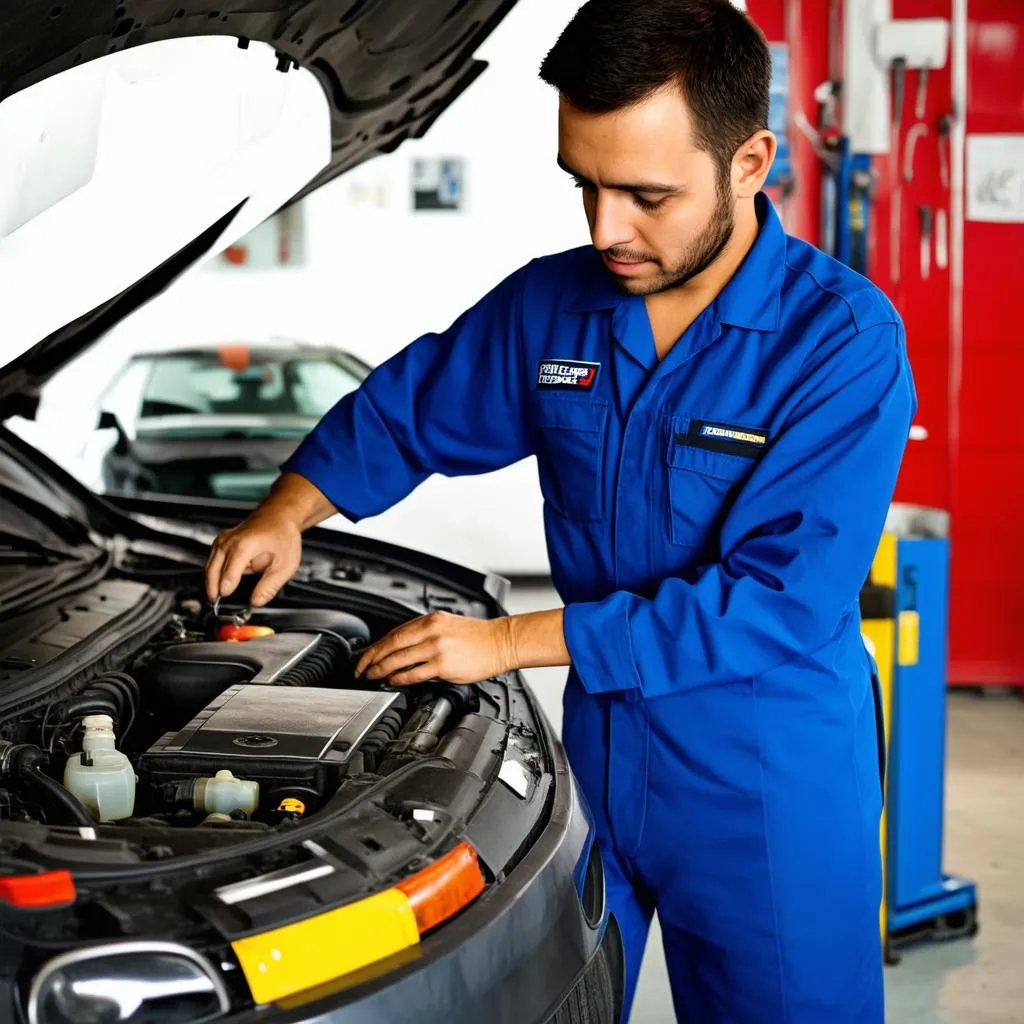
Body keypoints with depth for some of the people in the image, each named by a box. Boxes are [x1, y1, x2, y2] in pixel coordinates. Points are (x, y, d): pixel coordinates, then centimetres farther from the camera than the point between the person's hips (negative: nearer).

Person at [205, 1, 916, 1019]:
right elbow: (403, 410, 17)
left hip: (772, 786, -4)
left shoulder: (846, 341, -18)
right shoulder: (548, 306, -1)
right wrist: (287, 513, -1)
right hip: (598, 748, 5)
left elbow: (782, 599, -24)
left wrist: (512, 642, -23)